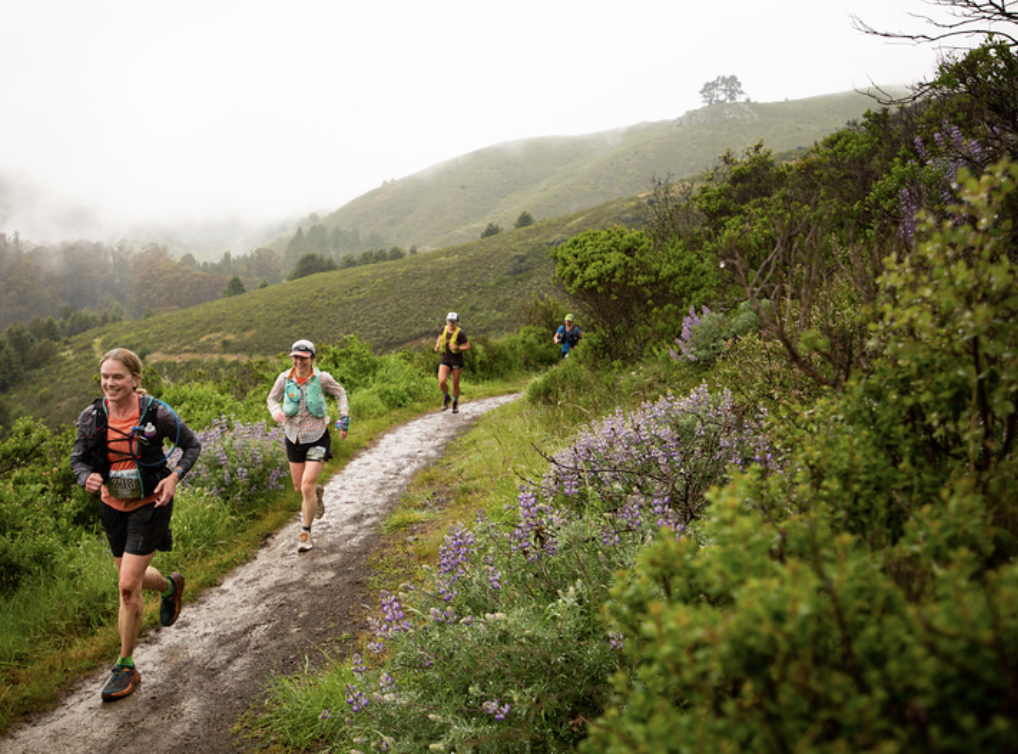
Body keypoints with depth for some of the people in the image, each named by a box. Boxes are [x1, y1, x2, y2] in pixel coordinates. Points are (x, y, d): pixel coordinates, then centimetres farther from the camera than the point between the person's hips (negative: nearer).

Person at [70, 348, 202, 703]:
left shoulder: (156, 414, -17)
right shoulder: (92, 416, -8)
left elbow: (192, 446, -3)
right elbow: (78, 457, 4)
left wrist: (174, 477, -19)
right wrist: (87, 477, -19)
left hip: (150, 505, -4)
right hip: (112, 506, 5)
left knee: (128, 586, -9)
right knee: (133, 578, 18)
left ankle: (126, 666, 9)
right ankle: (171, 586, 54)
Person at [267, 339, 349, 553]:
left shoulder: (322, 378, -13)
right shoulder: (285, 378, -9)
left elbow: (340, 393, 5)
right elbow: (272, 398, 6)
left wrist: (344, 418, -1)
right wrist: (276, 411, -16)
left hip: (317, 439, -3)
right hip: (294, 439, 3)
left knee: (307, 487, -12)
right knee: (299, 487, 14)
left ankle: (305, 533, 6)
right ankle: (318, 492, 51)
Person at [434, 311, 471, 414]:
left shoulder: (460, 333, -16)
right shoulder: (444, 329, 0)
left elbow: (468, 347, -13)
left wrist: (457, 348, -27)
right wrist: (437, 346, 6)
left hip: (457, 361, -3)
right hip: (445, 360, 3)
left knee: (455, 384, 8)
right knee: (442, 382, -15)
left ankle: (455, 402, 34)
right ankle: (446, 397, 16)